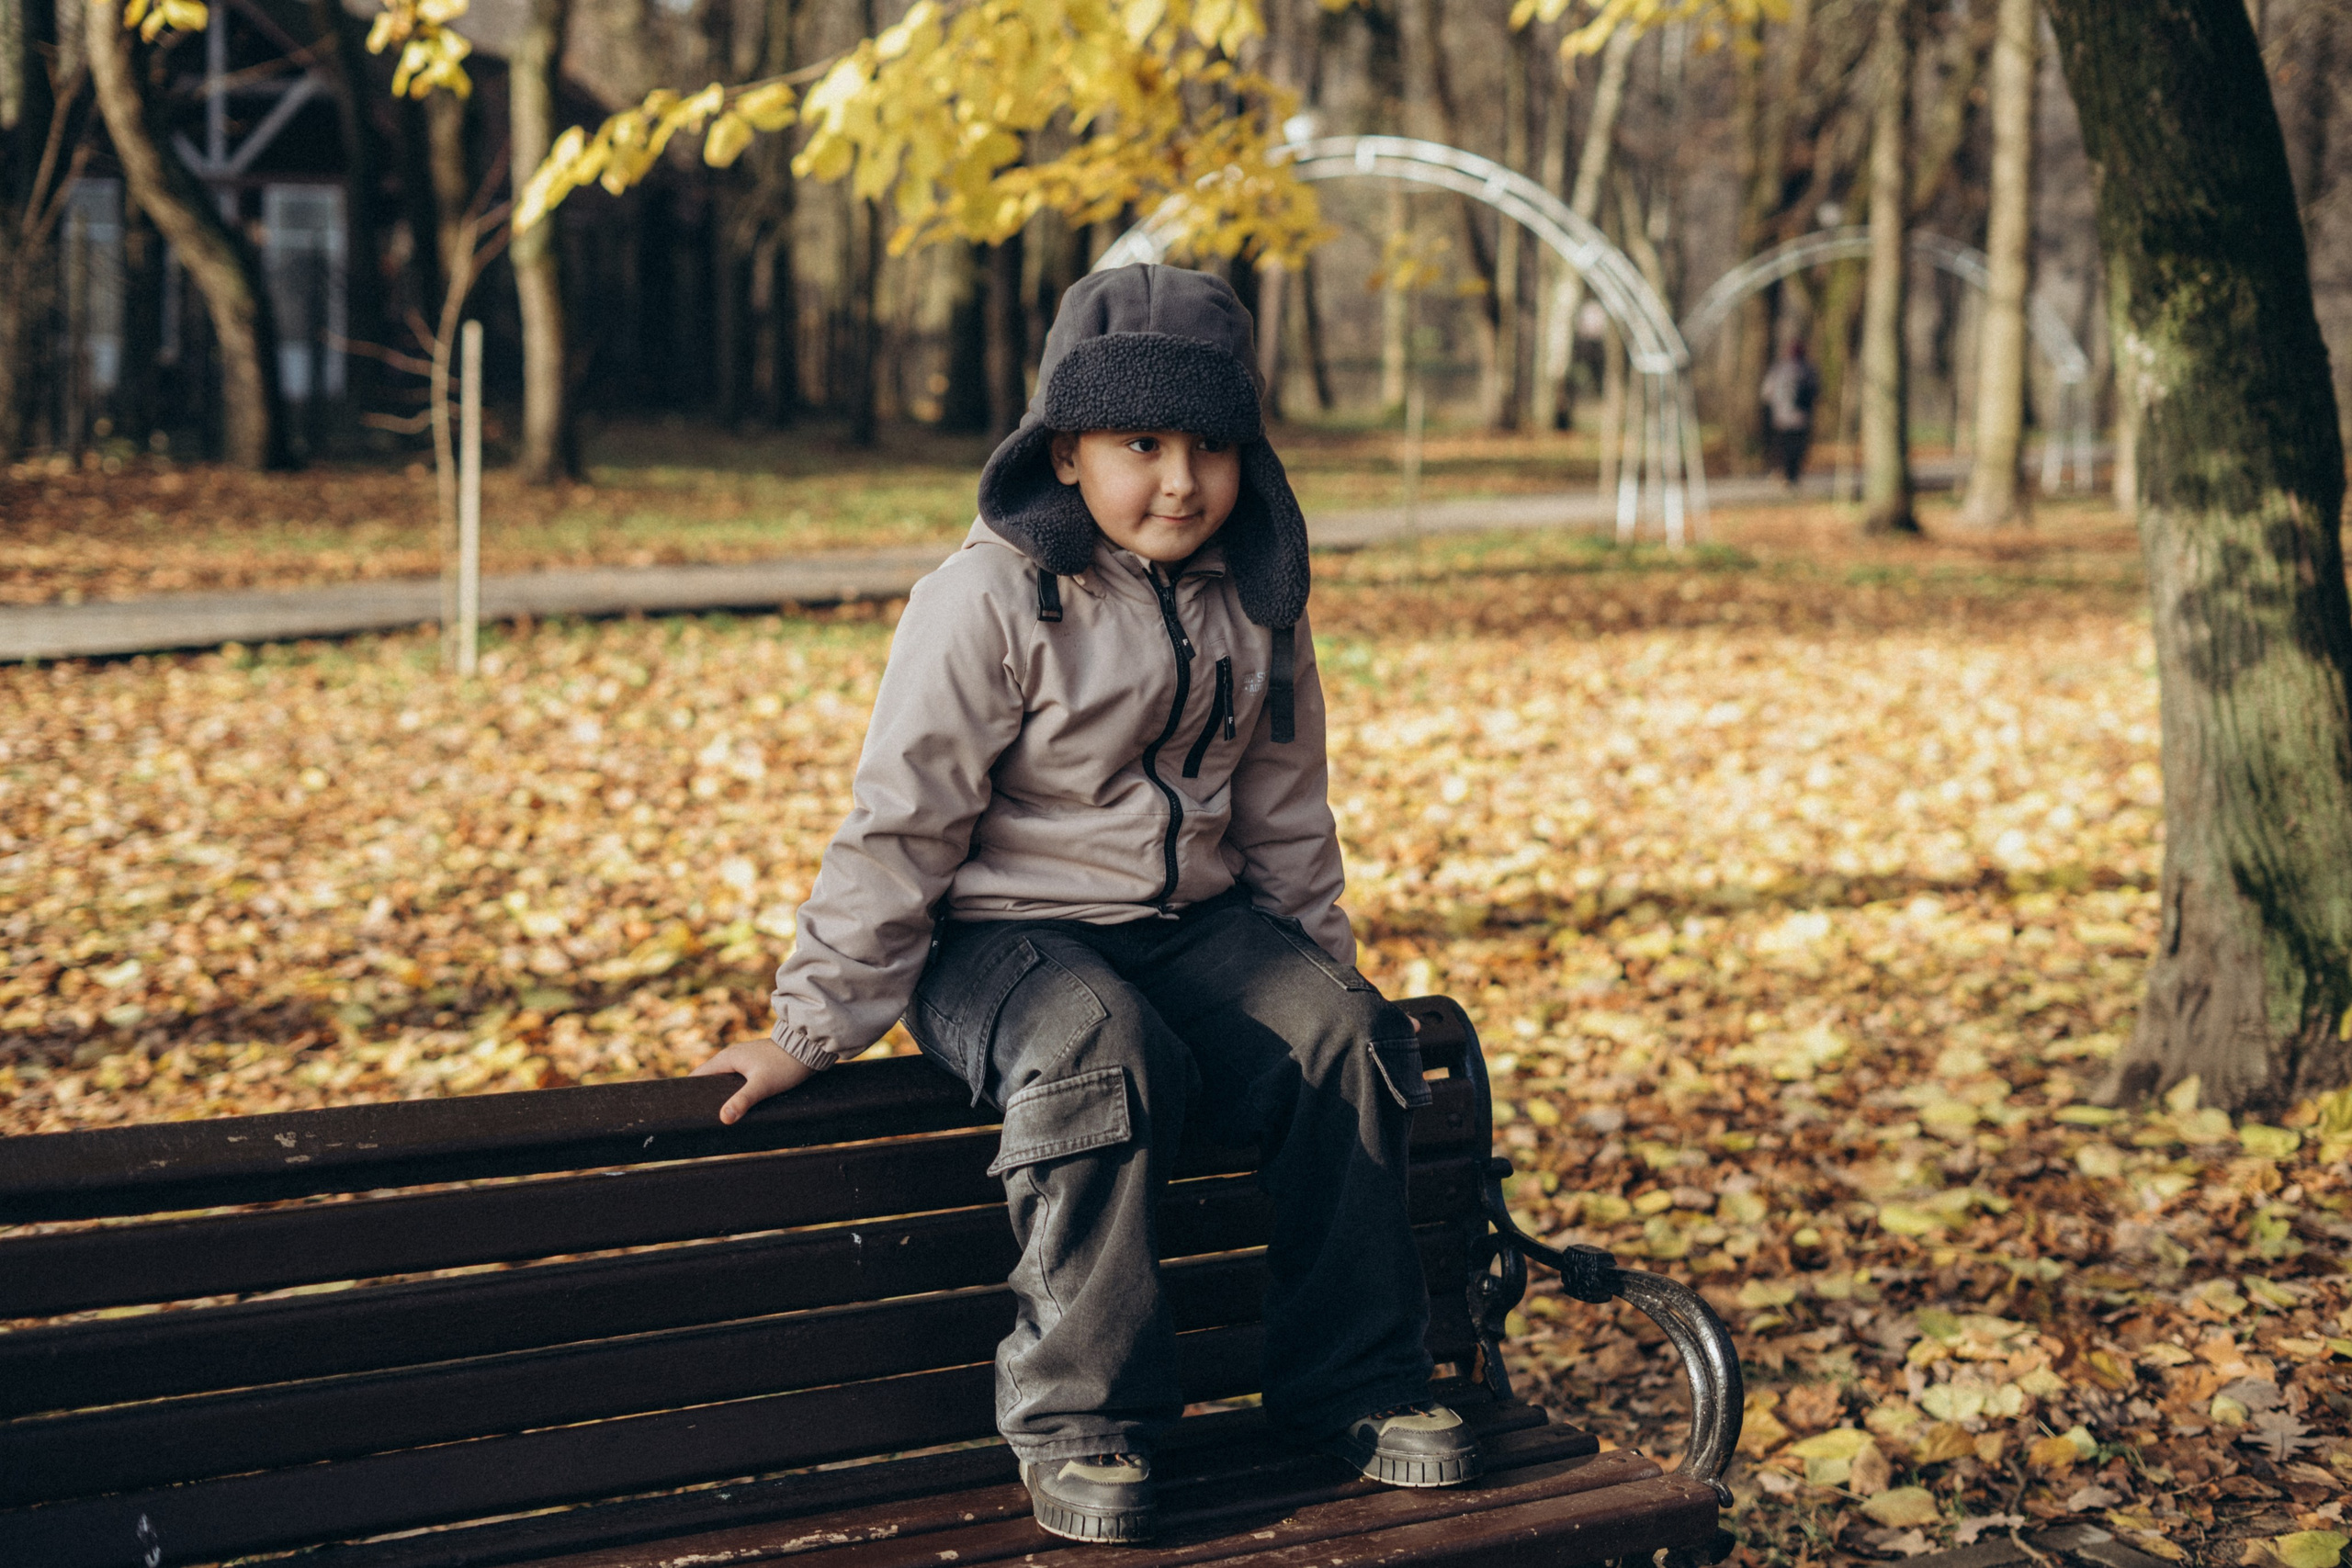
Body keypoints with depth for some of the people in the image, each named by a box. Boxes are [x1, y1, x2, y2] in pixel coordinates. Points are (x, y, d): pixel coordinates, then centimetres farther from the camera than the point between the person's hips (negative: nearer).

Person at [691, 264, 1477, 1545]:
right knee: (1101, 1054, -35)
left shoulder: (1254, 596, 5)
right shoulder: (990, 598, -14)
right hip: (1001, 935, -5)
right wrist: (815, 1024, -13)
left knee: (1340, 1035, -19)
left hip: (1194, 921, 5)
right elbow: (900, 822, -13)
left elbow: (1283, 813, 18)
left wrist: (1323, 963, 19)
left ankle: (1353, 1381, -4)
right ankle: (1083, 1419, -23)